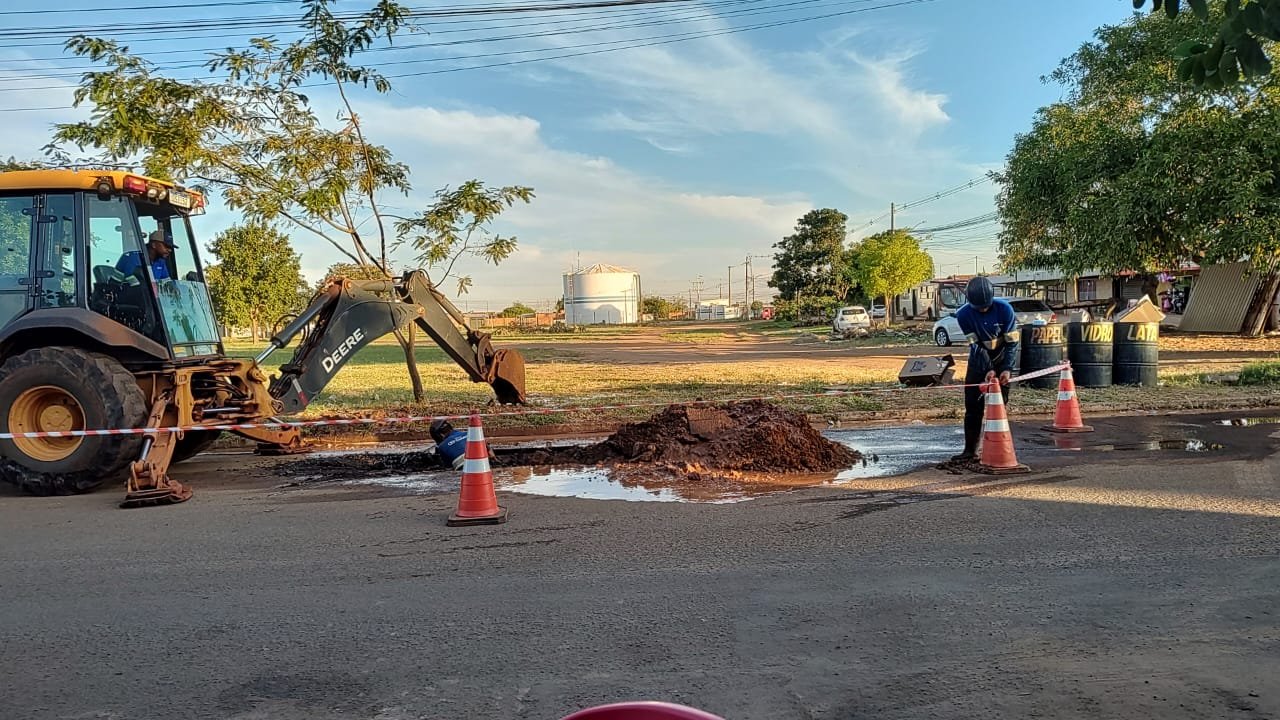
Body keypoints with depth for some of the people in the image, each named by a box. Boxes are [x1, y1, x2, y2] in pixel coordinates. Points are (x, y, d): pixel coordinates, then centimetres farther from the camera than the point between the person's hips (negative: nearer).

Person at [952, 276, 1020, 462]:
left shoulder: (1004, 309, -20)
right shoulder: (964, 314, -17)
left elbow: (1012, 342, -15)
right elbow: (975, 345, -17)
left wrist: (1007, 369, -25)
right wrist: (987, 370, -25)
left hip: (1001, 360, -2)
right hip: (978, 361, 2)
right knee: (973, 406, 1)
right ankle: (970, 450, 7)